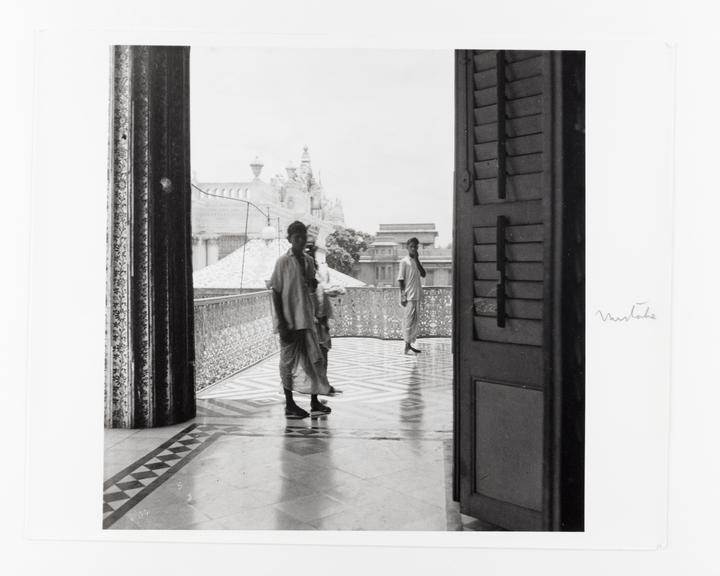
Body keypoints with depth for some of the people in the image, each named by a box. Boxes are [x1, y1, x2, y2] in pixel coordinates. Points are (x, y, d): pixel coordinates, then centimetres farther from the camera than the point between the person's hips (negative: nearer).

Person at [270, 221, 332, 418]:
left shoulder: (308, 261, 9)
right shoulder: (283, 262, -8)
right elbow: (276, 293, -10)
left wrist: (312, 283, -6)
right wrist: (282, 324, -14)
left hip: (307, 320, 6)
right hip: (289, 321, -6)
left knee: (315, 359, 5)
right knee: (288, 361, 4)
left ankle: (315, 402, 14)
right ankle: (290, 405, 14)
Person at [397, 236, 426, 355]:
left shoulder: (417, 261, 15)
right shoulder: (404, 261, -5)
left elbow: (423, 274, 1)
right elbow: (400, 279, -8)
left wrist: (417, 260, -5)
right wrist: (403, 296, -14)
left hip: (417, 295, 7)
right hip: (409, 296, -7)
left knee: (415, 321, 9)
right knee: (409, 321, -6)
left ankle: (410, 344, 17)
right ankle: (407, 346, -3)